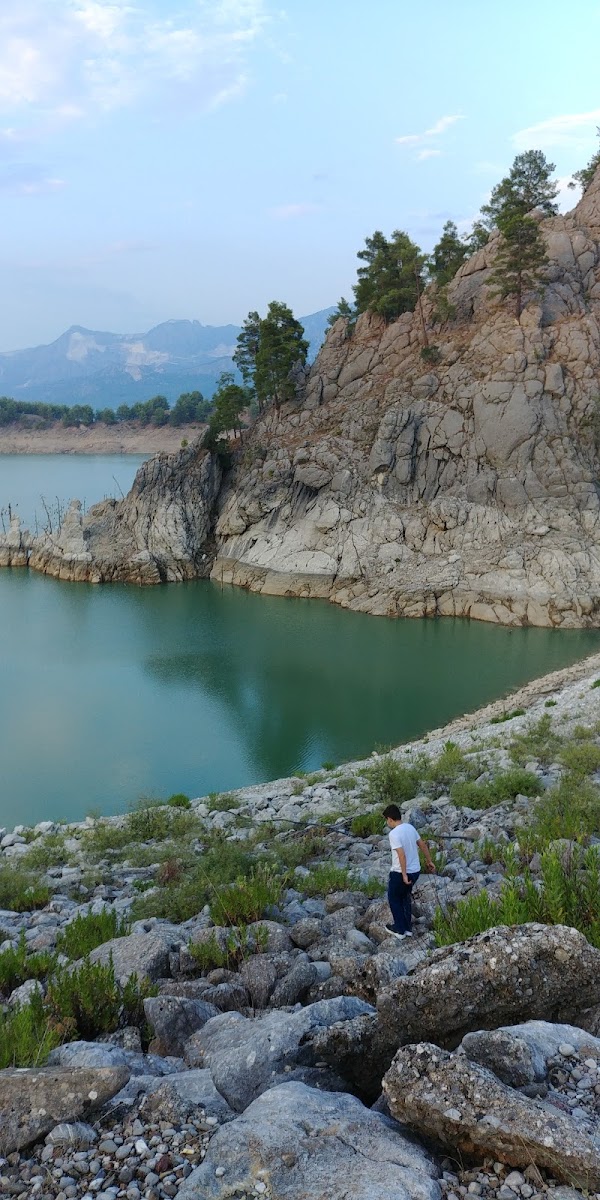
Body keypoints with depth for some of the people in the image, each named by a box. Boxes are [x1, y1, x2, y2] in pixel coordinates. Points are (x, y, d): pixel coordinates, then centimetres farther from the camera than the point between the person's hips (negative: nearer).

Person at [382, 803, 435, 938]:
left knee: (394, 899, 14)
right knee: (405, 897, 24)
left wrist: (404, 875, -23)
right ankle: (408, 928, 28)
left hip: (400, 873, -7)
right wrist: (429, 861, 23)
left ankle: (399, 929, 19)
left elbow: (401, 854, -27)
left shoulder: (394, 833, -21)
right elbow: (422, 845, 12)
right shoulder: (410, 827, 3)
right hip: (415, 871, 7)